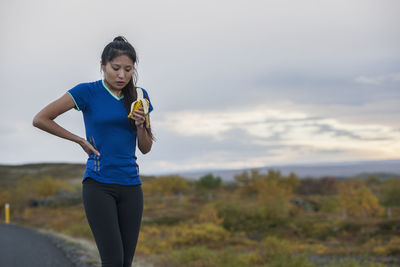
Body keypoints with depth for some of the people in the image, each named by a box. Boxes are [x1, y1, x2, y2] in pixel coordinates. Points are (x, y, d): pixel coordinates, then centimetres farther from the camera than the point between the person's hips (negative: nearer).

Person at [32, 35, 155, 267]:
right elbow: (40, 119, -2)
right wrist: (80, 140, 0)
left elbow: (146, 148, 11)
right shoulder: (88, 92, -3)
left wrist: (141, 124, -9)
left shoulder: (139, 96, 8)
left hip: (131, 186, 4)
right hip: (98, 185, -4)